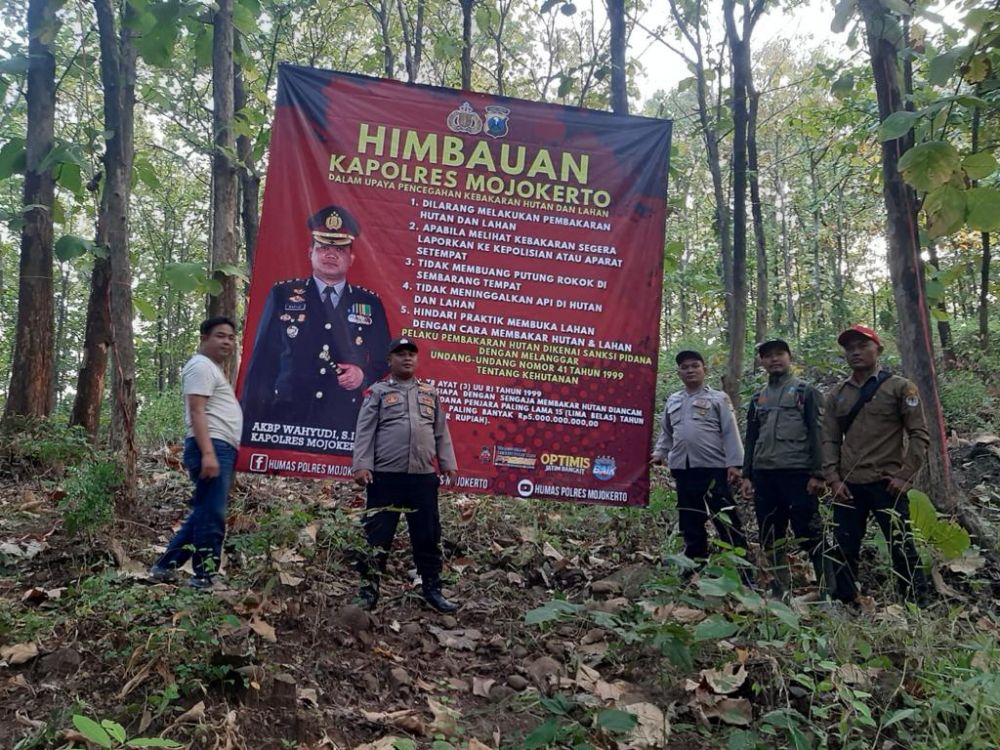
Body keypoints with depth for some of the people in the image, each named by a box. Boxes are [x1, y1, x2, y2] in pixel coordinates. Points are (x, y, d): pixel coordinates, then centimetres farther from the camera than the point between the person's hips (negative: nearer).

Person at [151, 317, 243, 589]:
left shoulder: (214, 369, 26)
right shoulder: (202, 366, -6)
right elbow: (197, 412, -17)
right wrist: (208, 453, -25)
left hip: (222, 449, 11)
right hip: (212, 447, -11)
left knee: (204, 514, 13)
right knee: (211, 516, -8)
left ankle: (165, 566, 20)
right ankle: (204, 578, -2)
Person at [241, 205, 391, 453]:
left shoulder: (370, 304, 11)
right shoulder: (282, 295, 8)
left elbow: (384, 359, 16)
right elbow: (262, 358, 6)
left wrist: (364, 374, -7)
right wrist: (251, 423, 2)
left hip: (344, 425, 1)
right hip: (286, 420, -1)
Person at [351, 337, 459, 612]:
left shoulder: (430, 392, 16)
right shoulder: (378, 392, 4)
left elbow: (441, 432, 16)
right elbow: (365, 432, -2)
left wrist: (448, 463, 9)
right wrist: (361, 465, -11)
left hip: (424, 477, 3)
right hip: (386, 476, -3)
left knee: (428, 535, 8)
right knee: (378, 535, 3)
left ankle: (432, 589, 20)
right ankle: (368, 589, 14)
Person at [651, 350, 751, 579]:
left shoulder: (718, 398, 3)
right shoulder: (673, 401, 17)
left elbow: (730, 432, -3)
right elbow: (666, 432, 23)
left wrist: (734, 463, -12)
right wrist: (659, 453, 7)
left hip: (713, 468, -5)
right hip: (683, 470, 5)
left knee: (727, 522, -3)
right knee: (690, 524, 11)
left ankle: (742, 574, 3)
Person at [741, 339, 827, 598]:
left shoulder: (805, 391, 4)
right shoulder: (758, 398, 19)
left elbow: (817, 434, -3)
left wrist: (818, 474, -11)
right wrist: (746, 475, 11)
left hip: (797, 474, -5)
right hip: (763, 475, 5)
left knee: (809, 534, -7)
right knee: (770, 538, 8)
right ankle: (780, 591, 16)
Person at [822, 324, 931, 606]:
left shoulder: (899, 387, 1)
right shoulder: (836, 394, 11)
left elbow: (919, 434, -2)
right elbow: (830, 439, 9)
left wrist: (905, 475, -10)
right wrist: (833, 479, -2)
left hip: (887, 484, -3)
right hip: (848, 486, 4)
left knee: (902, 549, 1)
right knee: (844, 550, 6)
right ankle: (843, 606, 17)